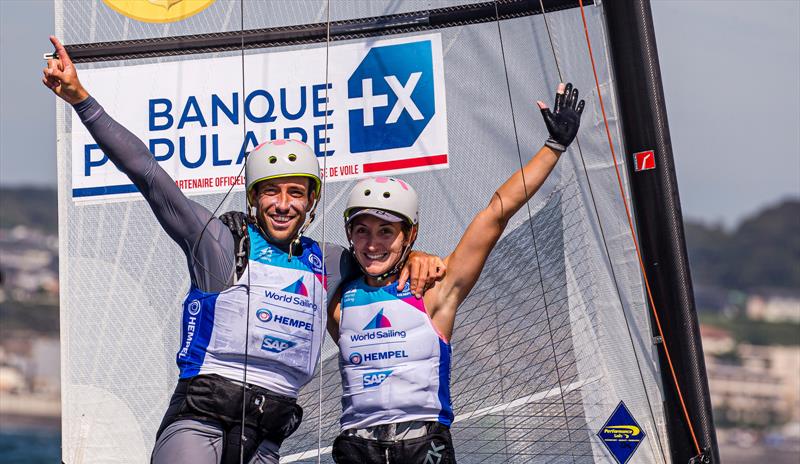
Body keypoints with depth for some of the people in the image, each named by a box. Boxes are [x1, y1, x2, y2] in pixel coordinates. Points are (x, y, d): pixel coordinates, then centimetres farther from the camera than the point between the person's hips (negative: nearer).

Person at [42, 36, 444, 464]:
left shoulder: (325, 264, 16)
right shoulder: (220, 243, 2)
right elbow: (146, 173, -3)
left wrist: (415, 259, 9)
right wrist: (79, 97, -7)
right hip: (199, 417, -5)